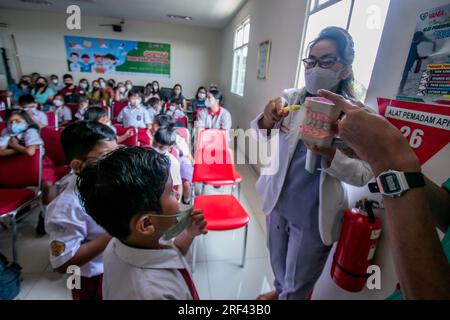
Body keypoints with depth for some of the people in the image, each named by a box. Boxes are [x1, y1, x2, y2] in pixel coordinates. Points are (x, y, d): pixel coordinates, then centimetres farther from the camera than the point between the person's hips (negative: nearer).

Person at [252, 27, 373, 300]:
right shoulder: (291, 98, -5)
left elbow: (363, 174, -14)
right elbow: (260, 140, -11)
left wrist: (327, 152, -32)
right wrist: (265, 121, -33)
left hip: (314, 215, -3)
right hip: (278, 202, 4)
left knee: (297, 283, 18)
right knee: (278, 262, 29)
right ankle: (280, 290, 61)